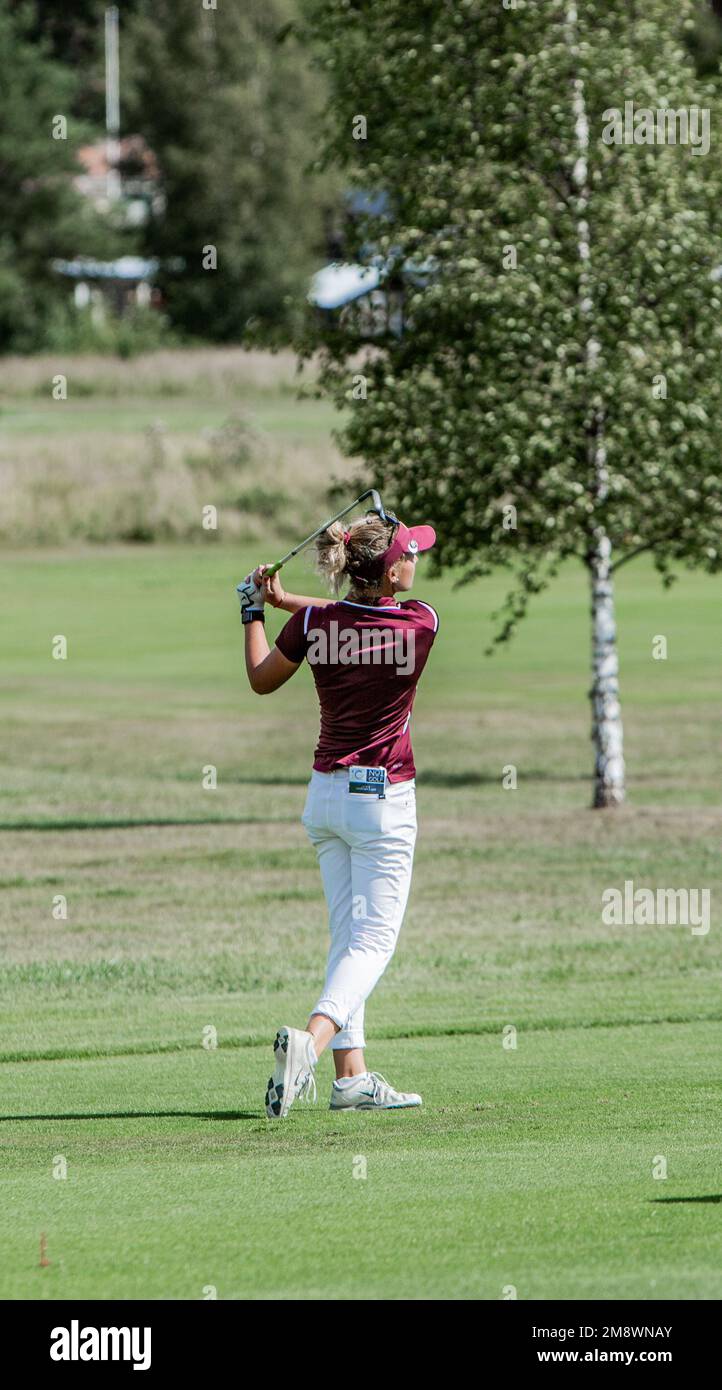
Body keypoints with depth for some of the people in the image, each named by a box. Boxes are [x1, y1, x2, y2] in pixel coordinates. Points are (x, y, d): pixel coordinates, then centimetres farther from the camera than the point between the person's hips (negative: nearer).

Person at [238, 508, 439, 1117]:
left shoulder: (314, 622, -7)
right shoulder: (421, 623, -13)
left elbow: (262, 679, 9)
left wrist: (254, 609, 21)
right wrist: (285, 600, 9)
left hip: (325, 793, 5)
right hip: (383, 800, -5)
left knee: (349, 934, 12)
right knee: (374, 939, -4)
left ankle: (351, 1074, 9)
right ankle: (310, 1040, -27)